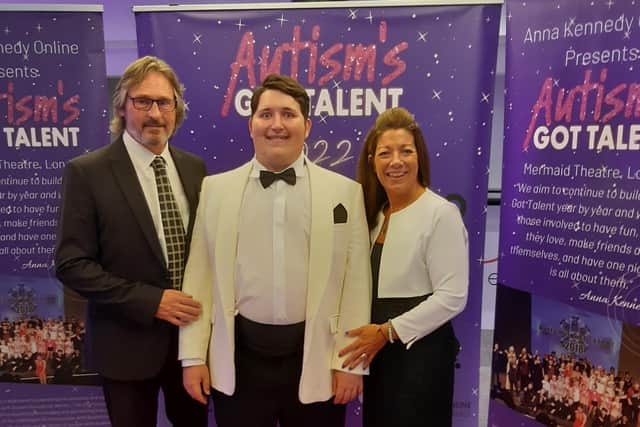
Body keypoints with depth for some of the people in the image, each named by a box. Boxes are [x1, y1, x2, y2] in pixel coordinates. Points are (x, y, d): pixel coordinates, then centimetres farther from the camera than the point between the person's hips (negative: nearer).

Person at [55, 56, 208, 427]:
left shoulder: (195, 168, 1)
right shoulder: (87, 172, -12)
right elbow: (72, 264, -14)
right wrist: (151, 301, -20)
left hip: (193, 333, 4)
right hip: (128, 342, -4)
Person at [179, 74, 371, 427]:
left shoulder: (345, 191, -1)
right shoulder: (215, 188, 2)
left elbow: (356, 282, -2)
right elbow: (199, 277, 2)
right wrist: (193, 356, 0)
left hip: (316, 359, 0)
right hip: (238, 359, 1)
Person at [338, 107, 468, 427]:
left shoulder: (441, 213, -14)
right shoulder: (376, 213, 9)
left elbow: (452, 297, -19)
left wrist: (387, 331, -17)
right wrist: (372, 336, 0)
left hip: (421, 352, -7)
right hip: (380, 351, 7)